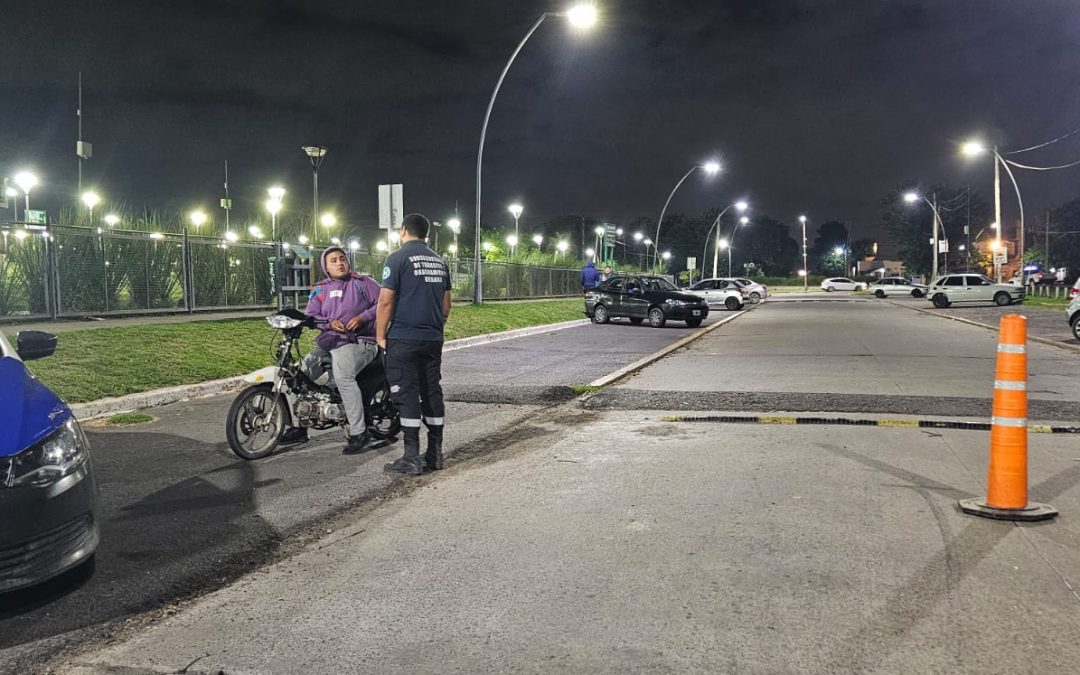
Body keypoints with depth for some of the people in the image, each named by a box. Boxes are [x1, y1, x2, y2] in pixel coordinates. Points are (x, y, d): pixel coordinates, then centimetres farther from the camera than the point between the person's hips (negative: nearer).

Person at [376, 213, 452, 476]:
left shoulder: (398, 258, -6)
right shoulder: (439, 261, 14)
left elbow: (386, 300, -11)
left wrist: (380, 335, -3)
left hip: (403, 339, -6)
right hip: (433, 340, 6)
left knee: (407, 395, -5)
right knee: (432, 393, 10)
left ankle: (411, 459, -6)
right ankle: (435, 454, 13)